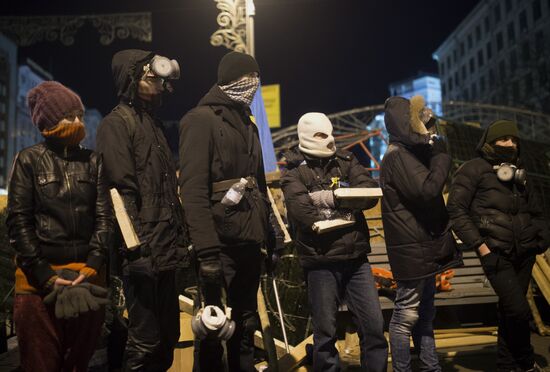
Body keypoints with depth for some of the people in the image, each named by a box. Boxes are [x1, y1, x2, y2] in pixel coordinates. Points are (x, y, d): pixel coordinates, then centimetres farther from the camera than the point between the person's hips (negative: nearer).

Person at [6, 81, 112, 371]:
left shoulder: (93, 161, 11)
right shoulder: (28, 160, 3)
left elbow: (104, 217, 5)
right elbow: (19, 222, -3)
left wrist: (91, 269, -7)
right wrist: (47, 277, -10)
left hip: (87, 275, 2)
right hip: (38, 280, -2)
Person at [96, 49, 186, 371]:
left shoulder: (153, 121, 20)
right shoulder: (117, 122, -6)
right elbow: (123, 192, -15)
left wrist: (178, 240, 15)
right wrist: (138, 250, -20)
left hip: (167, 249, 9)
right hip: (144, 252, -8)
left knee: (168, 335, 16)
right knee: (145, 341, -1)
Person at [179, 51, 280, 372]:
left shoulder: (246, 122, 19)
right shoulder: (201, 120, -7)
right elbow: (193, 189, -17)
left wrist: (268, 228, 16)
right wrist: (206, 248, -23)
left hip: (249, 238, 8)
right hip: (220, 240, -8)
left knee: (246, 321, 16)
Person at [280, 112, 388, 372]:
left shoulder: (346, 161, 10)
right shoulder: (294, 171, -1)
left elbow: (370, 193, -5)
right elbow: (302, 209, -19)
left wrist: (329, 197, -16)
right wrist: (345, 209, -10)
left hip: (356, 259, 3)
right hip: (320, 263, -3)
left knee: (374, 326, 7)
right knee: (325, 332, 9)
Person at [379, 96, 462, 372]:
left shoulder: (411, 153, 17)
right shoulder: (398, 157, -16)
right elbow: (427, 190, -25)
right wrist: (441, 157, -14)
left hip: (424, 247, 11)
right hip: (412, 249, -11)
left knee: (424, 313, 18)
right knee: (406, 315, -2)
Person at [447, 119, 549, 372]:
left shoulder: (518, 173, 17)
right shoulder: (474, 170, -3)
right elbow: (456, 210, -10)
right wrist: (481, 247, -14)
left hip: (524, 253, 6)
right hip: (496, 254, -6)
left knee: (509, 309, 12)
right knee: (519, 310, -11)